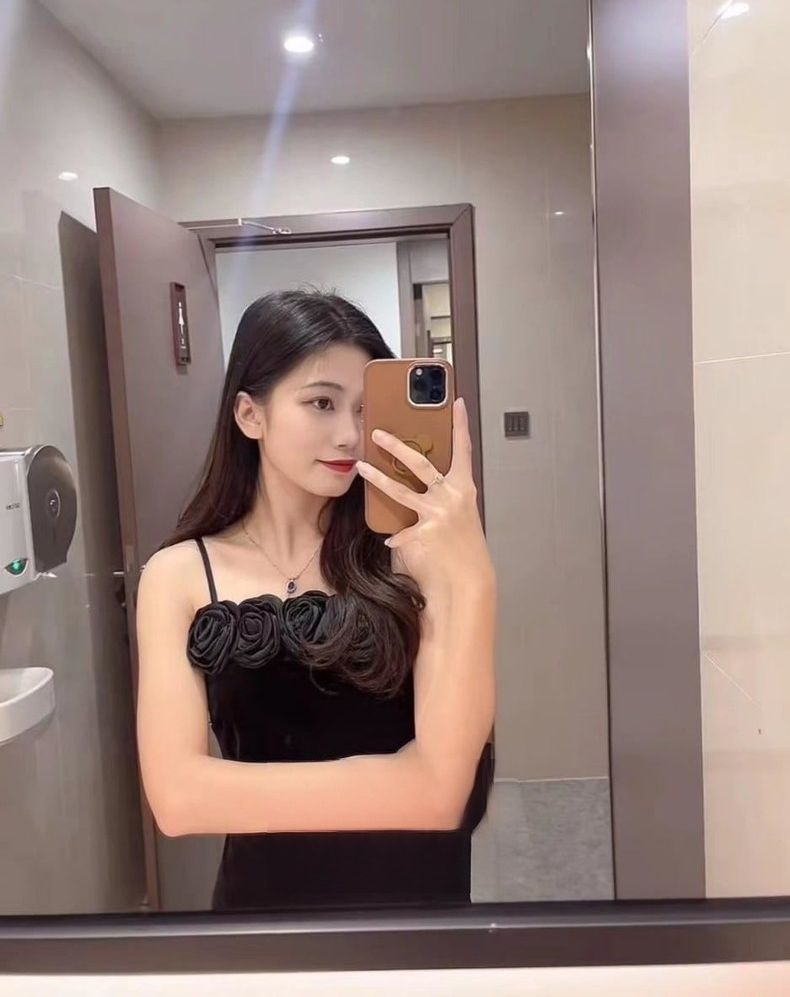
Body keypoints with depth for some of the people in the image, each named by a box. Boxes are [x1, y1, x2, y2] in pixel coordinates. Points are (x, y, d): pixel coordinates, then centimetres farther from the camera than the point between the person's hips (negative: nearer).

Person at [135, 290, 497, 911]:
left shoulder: (410, 550, -13)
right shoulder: (181, 575, -10)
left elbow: (447, 776, -20)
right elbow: (177, 796, -17)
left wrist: (472, 577, -33)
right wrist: (395, 787, -18)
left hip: (419, 888, 0)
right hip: (268, 892, 0)